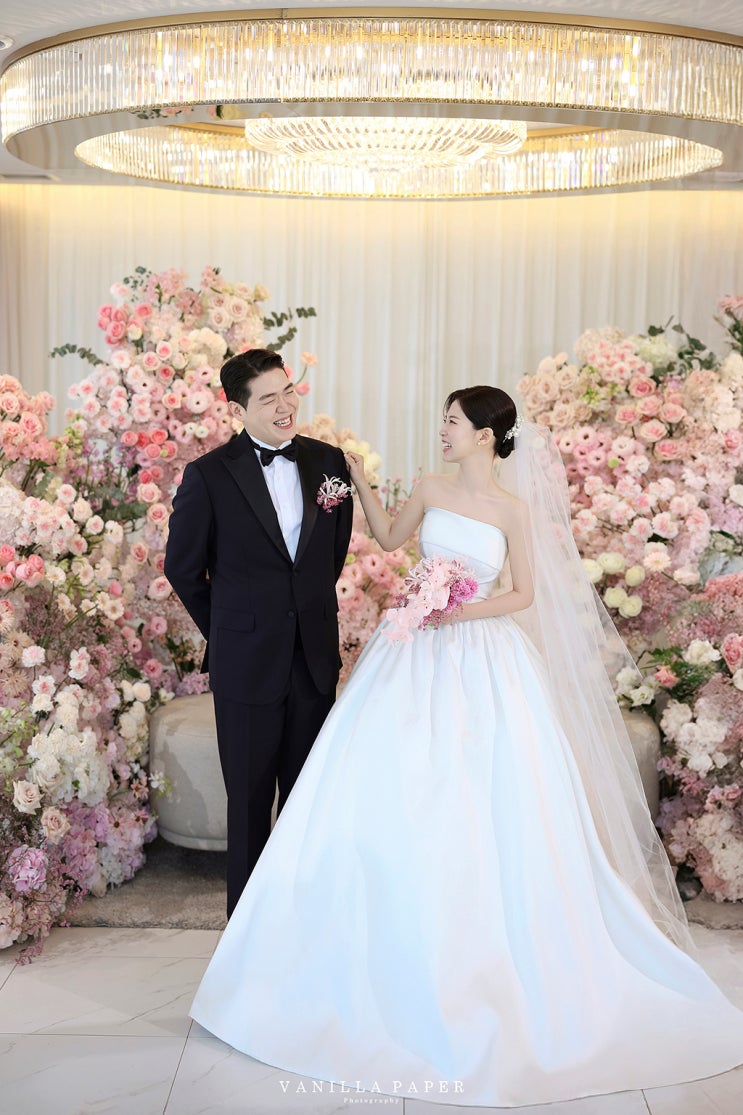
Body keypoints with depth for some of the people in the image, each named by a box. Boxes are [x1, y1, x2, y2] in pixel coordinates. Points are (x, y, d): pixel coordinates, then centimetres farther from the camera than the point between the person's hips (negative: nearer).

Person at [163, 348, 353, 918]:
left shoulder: (328, 460, 1)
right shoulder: (209, 474, -10)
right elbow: (182, 568, 1)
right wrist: (228, 630, 9)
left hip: (315, 659, 3)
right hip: (247, 664, -3)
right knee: (249, 801, 10)